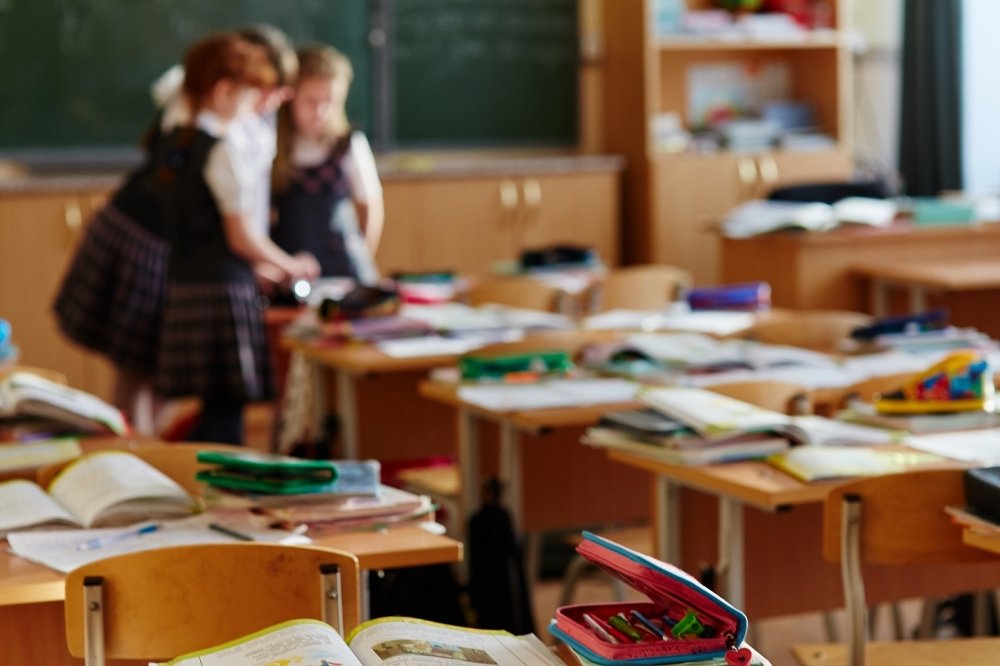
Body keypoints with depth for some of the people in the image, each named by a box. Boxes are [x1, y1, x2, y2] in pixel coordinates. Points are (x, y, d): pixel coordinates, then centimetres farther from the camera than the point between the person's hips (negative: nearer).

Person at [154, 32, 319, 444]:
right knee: (226, 416, -4)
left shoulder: (169, 144, 13)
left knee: (214, 413, 13)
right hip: (225, 290, -8)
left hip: (181, 288, 8)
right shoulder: (223, 152, -13)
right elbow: (241, 238, -14)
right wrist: (291, 267, 2)